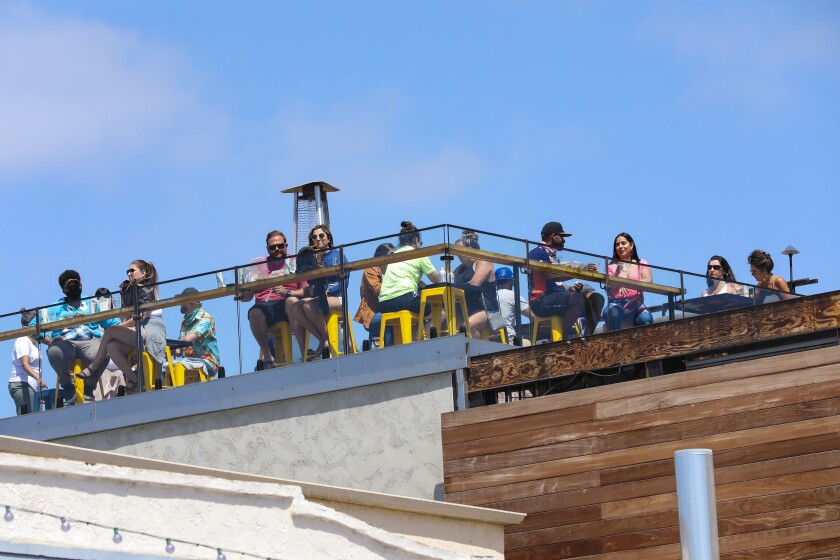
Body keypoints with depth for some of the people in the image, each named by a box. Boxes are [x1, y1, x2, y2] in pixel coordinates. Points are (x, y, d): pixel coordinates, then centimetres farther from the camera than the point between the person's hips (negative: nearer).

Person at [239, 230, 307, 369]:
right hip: (265, 306, 2)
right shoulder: (258, 266, 23)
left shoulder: (295, 262, 17)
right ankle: (267, 356, -24)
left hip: (285, 305, -2)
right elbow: (247, 296, 20)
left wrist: (287, 292, -12)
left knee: (292, 301, -39)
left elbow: (306, 290, 6)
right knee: (254, 313, -35)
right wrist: (241, 294, -4)